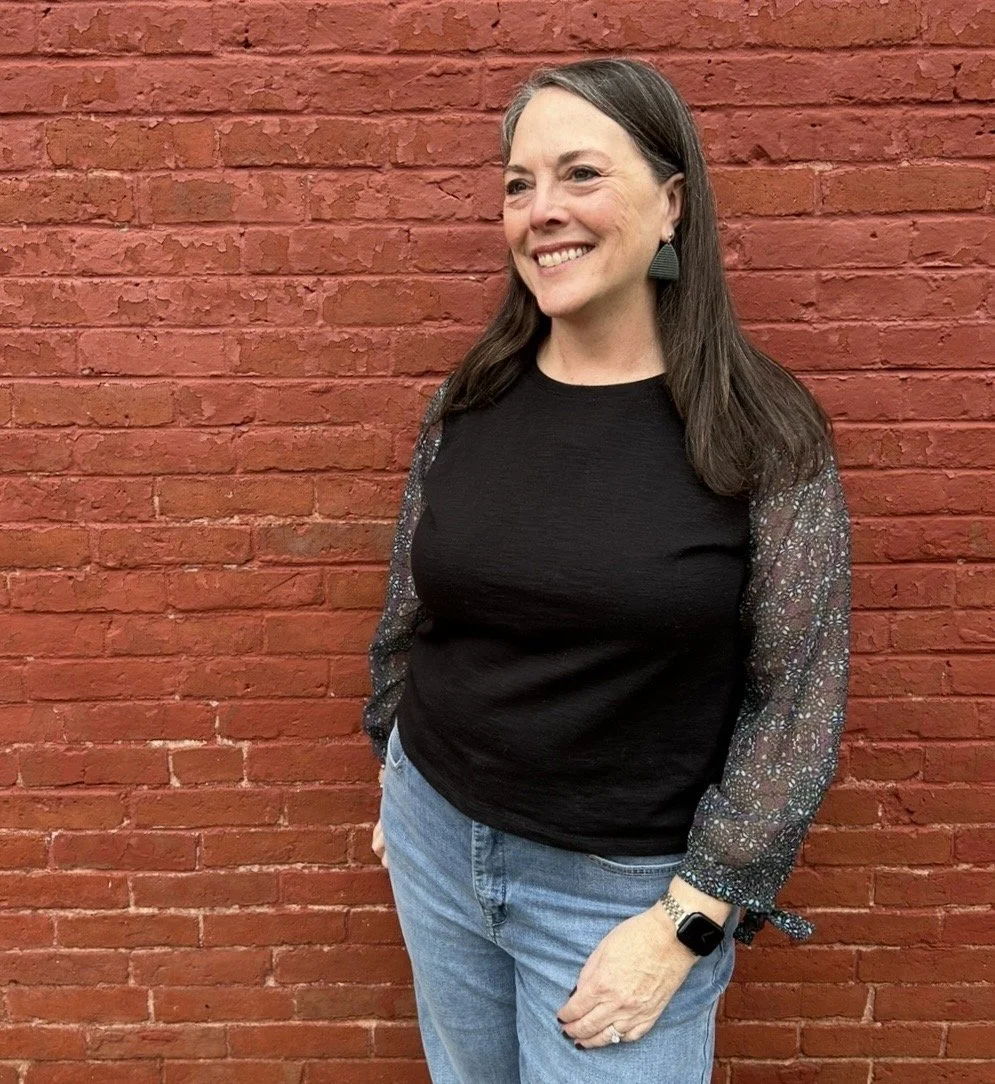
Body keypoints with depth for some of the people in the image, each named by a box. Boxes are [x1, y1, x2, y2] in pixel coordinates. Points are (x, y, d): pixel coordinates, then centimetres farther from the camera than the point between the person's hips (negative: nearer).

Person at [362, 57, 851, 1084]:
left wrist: (684, 925, -12)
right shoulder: (466, 404, -5)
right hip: (436, 840, 4)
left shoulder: (766, 433, -15)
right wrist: (396, 775, 15)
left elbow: (797, 702, -12)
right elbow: (407, 611, 7)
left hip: (628, 886, -3)